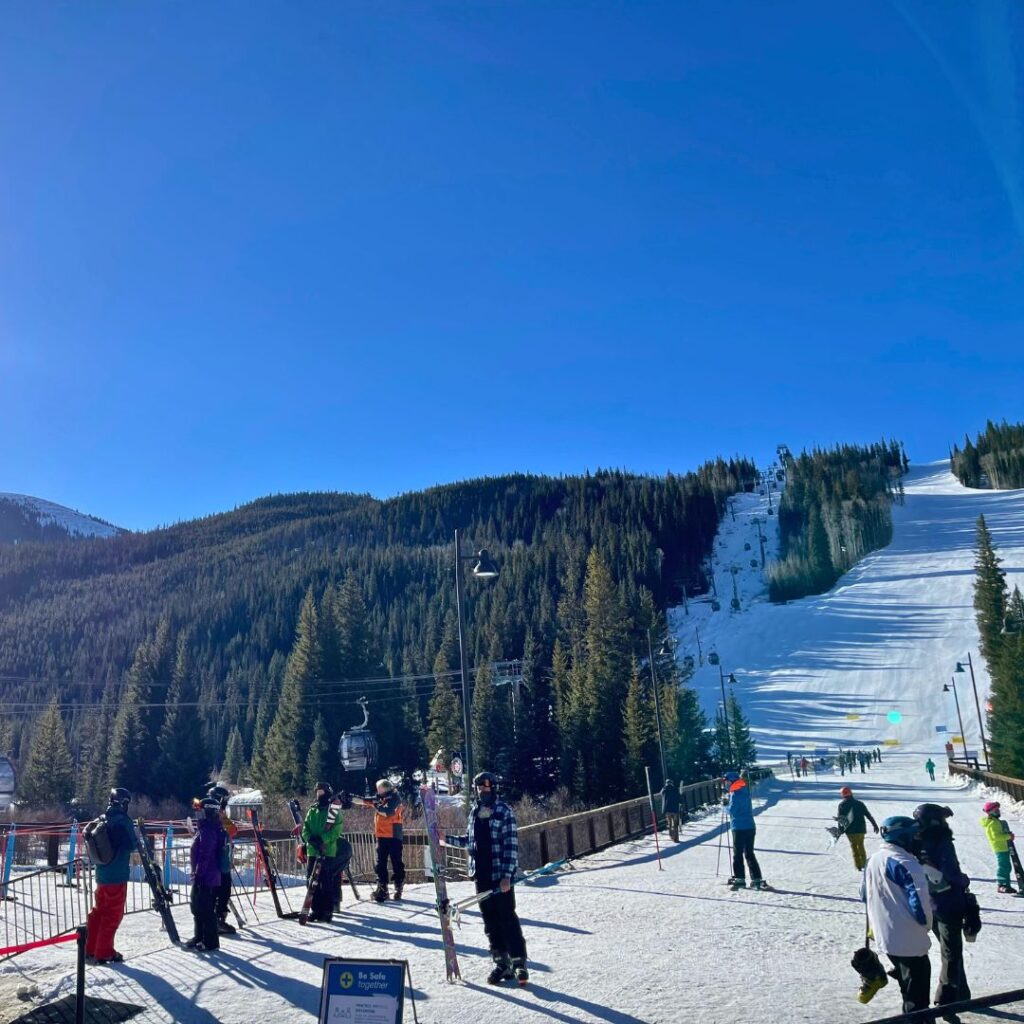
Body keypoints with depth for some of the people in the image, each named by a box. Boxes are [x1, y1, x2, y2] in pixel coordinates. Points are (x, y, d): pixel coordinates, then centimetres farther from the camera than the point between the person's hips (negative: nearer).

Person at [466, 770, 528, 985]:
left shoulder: (504, 811, -7)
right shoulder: (474, 811, 11)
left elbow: (511, 845, -12)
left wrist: (507, 875, -18)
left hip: (500, 875, -6)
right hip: (481, 874, 6)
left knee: (507, 918, -4)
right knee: (490, 920, 8)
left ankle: (519, 962, 3)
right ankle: (502, 963, 16)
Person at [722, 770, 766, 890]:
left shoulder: (735, 794, -16)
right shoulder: (745, 791, 12)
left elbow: (732, 810, -19)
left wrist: (725, 805, 0)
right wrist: (728, 801, 6)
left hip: (739, 828, -8)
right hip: (750, 827, 8)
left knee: (737, 854, 2)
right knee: (749, 854, 12)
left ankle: (740, 879, 3)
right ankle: (757, 879, 8)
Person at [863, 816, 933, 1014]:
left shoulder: (873, 860, 10)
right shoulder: (902, 862, -19)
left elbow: (865, 894, 19)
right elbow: (919, 897, -22)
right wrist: (926, 923, -4)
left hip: (885, 937, 9)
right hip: (909, 939, -9)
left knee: (908, 989, 23)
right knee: (917, 993, 0)